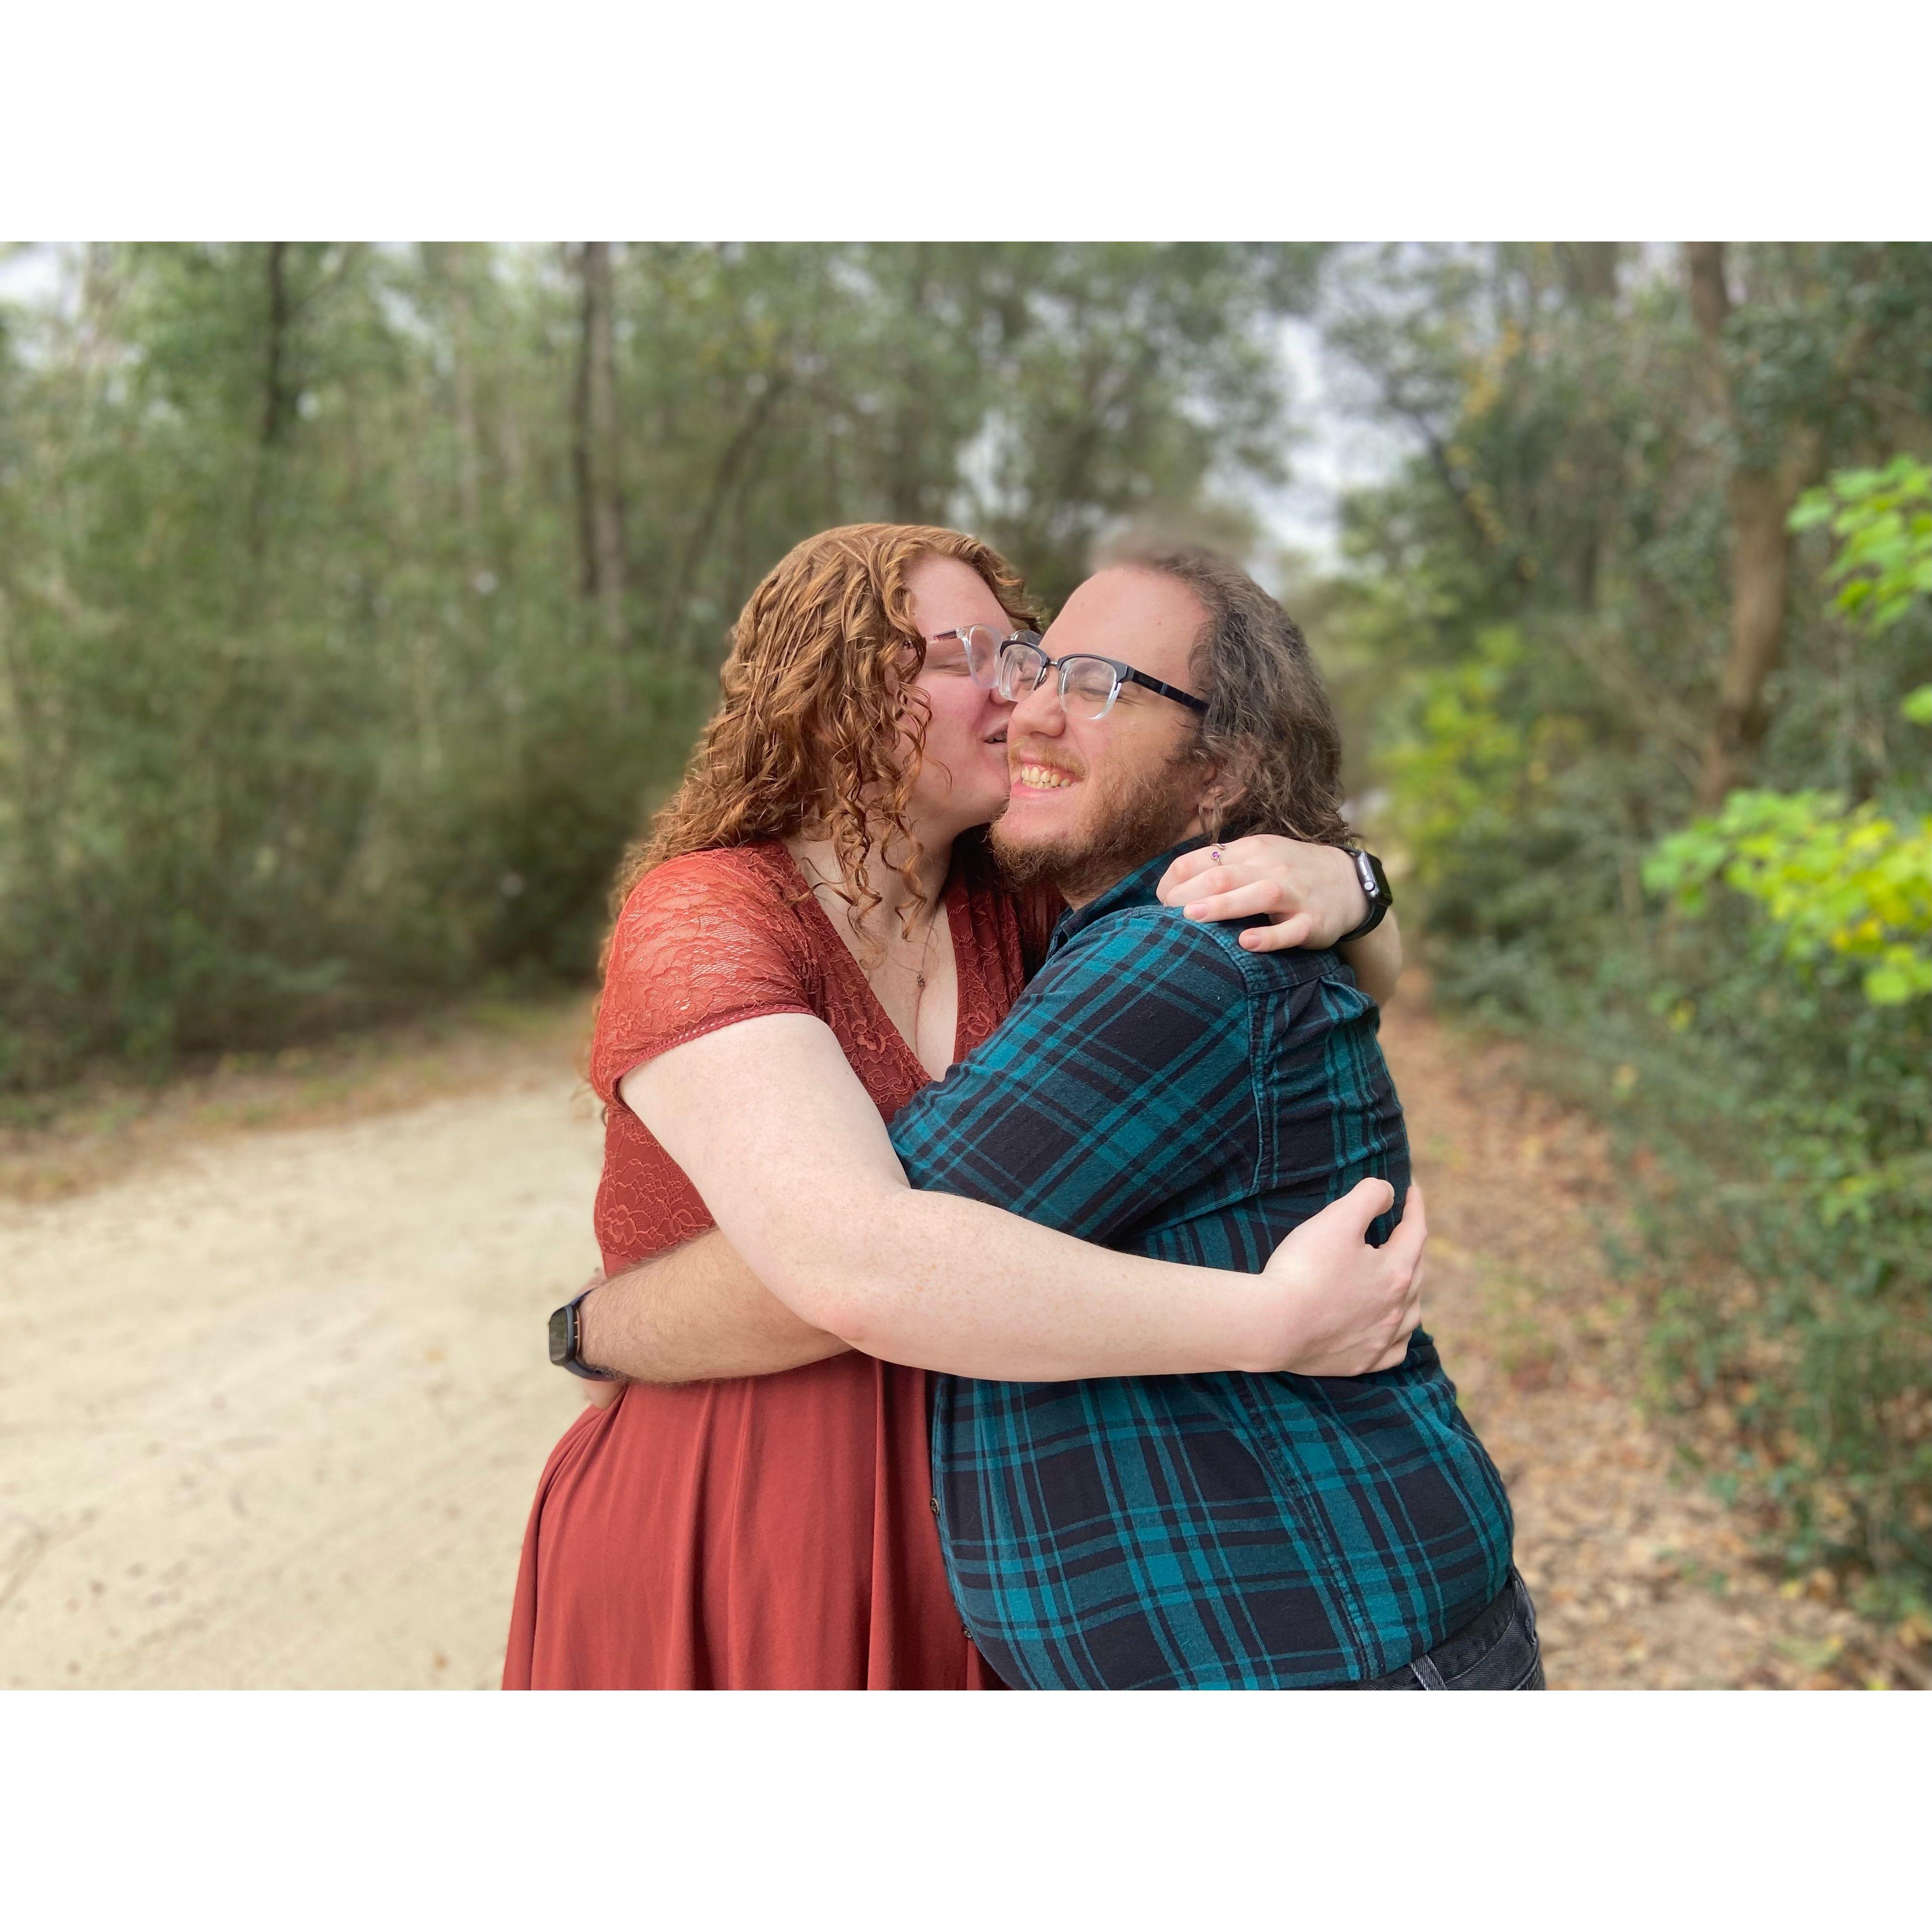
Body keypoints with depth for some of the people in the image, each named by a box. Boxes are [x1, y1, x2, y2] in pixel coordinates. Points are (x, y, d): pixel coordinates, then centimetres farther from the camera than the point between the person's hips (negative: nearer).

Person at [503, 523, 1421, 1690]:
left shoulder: (1014, 913, 0)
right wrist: (1271, 1320, -35)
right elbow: (856, 1258, -34)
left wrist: (1337, 884, -19)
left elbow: (1367, 968, 6)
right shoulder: (703, 921, -18)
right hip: (722, 1582, -5)